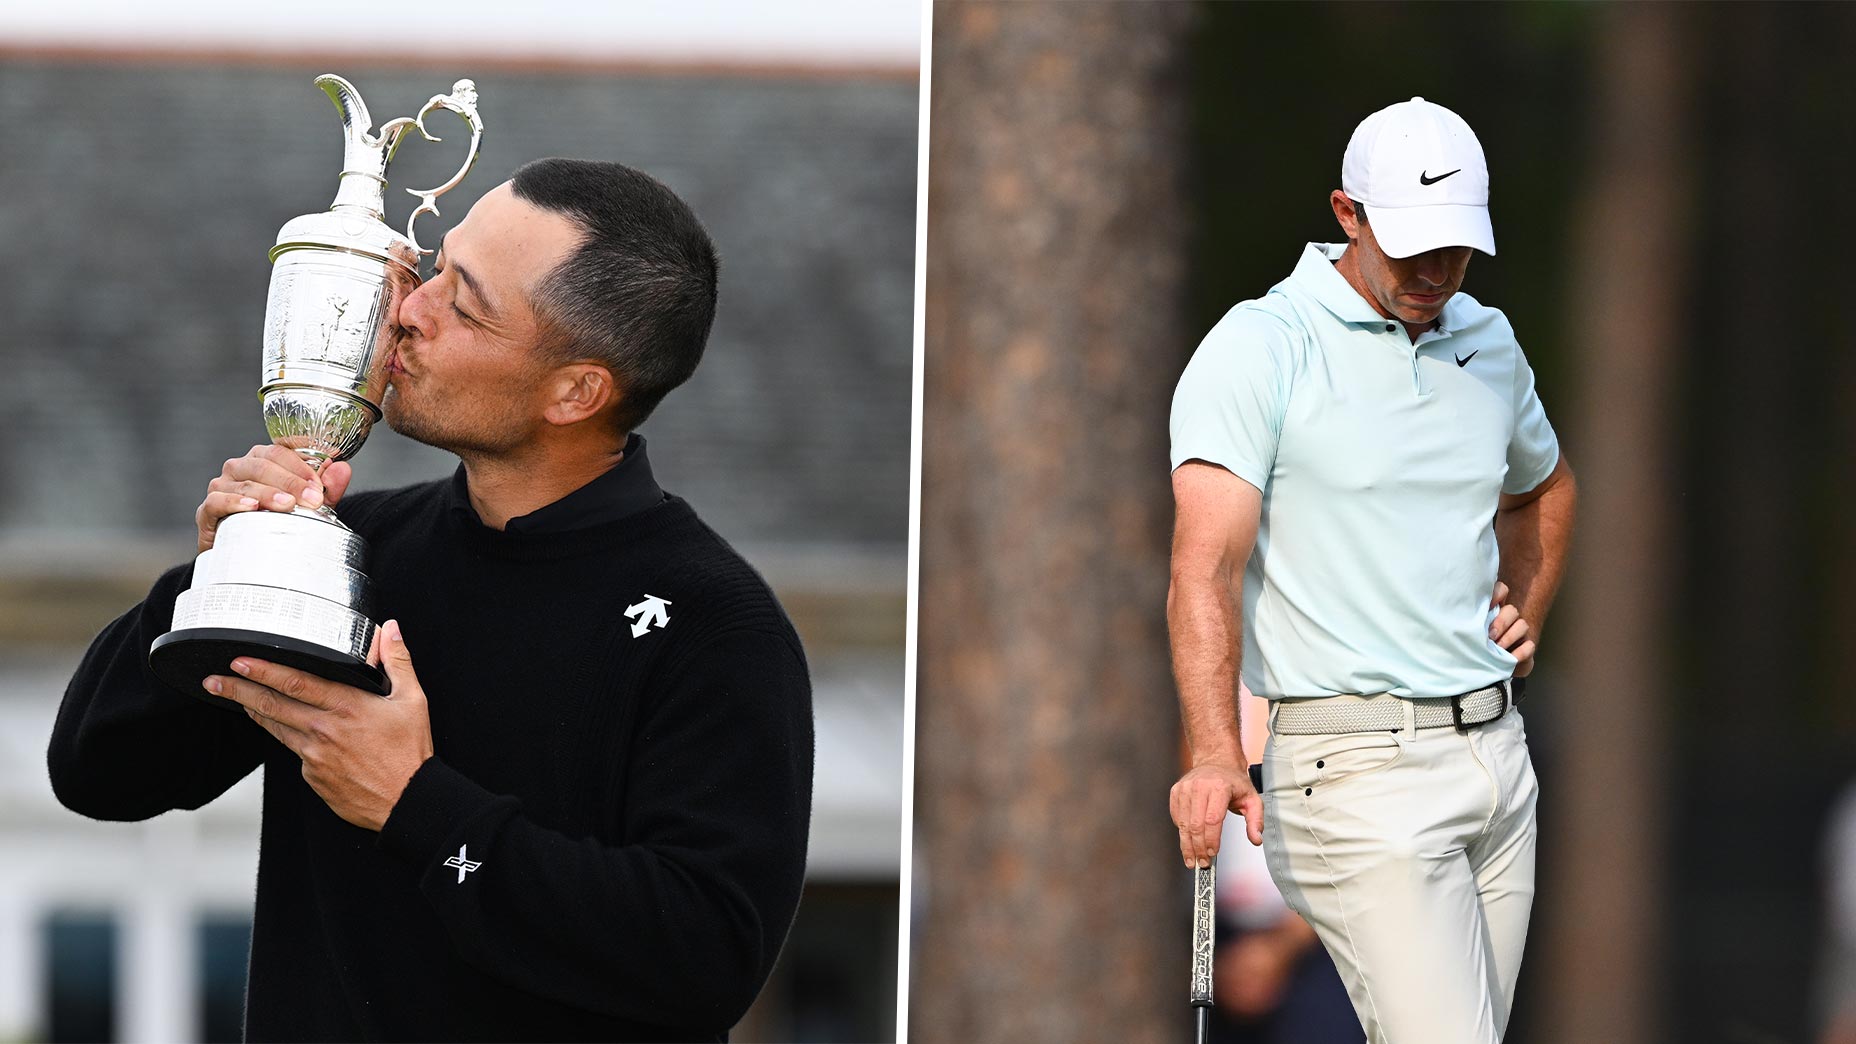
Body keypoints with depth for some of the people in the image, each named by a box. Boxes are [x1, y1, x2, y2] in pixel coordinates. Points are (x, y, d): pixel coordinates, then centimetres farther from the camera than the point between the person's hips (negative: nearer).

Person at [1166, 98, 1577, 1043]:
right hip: (1361, 770, -7)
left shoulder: (1490, 345, 13)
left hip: (1497, 751, 7)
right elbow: (1205, 567, -20)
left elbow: (1543, 486, 36)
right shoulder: (1258, 350, -9)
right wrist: (1214, 755, -34)